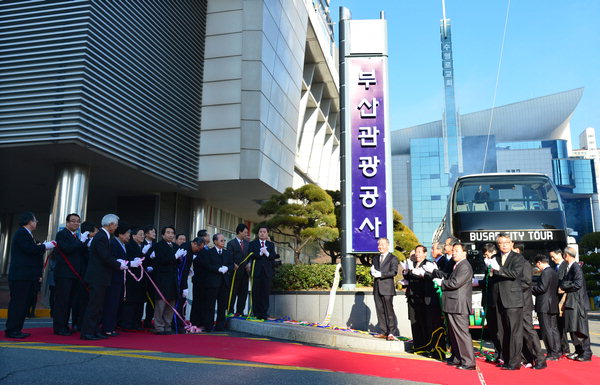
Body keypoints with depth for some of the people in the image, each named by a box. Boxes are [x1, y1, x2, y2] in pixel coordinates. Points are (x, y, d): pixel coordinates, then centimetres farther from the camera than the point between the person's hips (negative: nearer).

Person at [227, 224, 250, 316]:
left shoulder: (247, 243, 14)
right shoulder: (231, 243, -3)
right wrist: (234, 265, -23)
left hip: (245, 271, 5)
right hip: (236, 271, -5)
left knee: (243, 292, 6)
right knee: (233, 292, 1)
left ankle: (240, 311, 12)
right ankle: (230, 311, 7)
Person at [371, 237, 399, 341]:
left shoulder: (393, 258, -2)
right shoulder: (376, 258, 19)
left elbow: (393, 272, -13)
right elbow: (373, 271, 18)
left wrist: (380, 274, -21)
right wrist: (373, 272, -6)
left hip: (387, 288, -6)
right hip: (377, 288, 6)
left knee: (389, 311, -6)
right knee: (380, 311, 8)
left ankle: (391, 333, -3)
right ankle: (384, 332, 15)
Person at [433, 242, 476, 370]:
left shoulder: (465, 266, -15)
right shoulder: (456, 266, 17)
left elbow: (455, 283, -22)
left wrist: (441, 283, -8)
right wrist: (442, 281, 3)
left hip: (459, 306, -11)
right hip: (452, 306, 11)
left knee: (462, 333, -6)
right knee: (453, 333, 18)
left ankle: (468, 362, 0)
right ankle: (456, 358, 29)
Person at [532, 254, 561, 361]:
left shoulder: (545, 272, -15)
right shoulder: (554, 272, 14)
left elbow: (542, 288, -21)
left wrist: (531, 288, -6)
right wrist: (534, 288, 17)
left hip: (545, 306, -10)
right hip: (554, 305, 10)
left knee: (547, 330, -5)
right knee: (554, 329, 13)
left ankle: (552, 354, -3)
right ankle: (557, 352, 18)